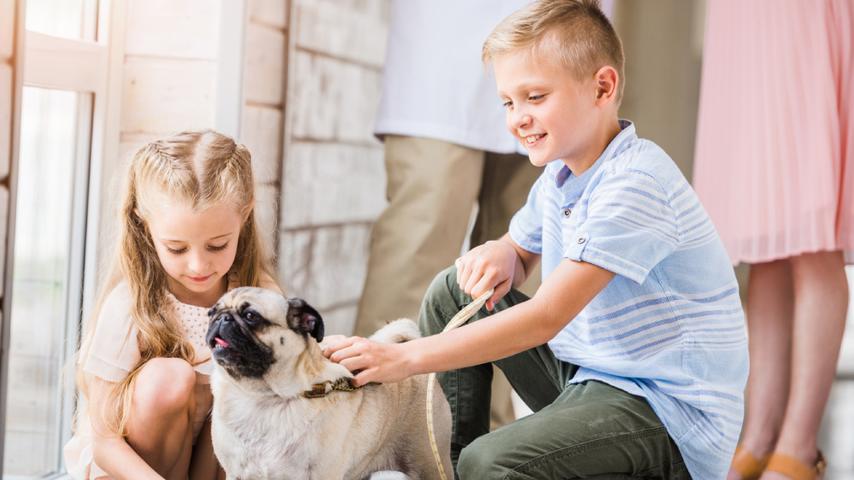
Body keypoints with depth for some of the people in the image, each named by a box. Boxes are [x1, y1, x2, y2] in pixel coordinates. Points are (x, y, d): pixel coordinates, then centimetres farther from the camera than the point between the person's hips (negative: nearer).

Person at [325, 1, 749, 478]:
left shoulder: (636, 183, -22)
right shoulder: (559, 177, 7)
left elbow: (547, 317, -27)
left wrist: (405, 358, -29)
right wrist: (498, 254, -4)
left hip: (673, 412, -9)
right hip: (588, 374, 9)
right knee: (453, 289, 8)